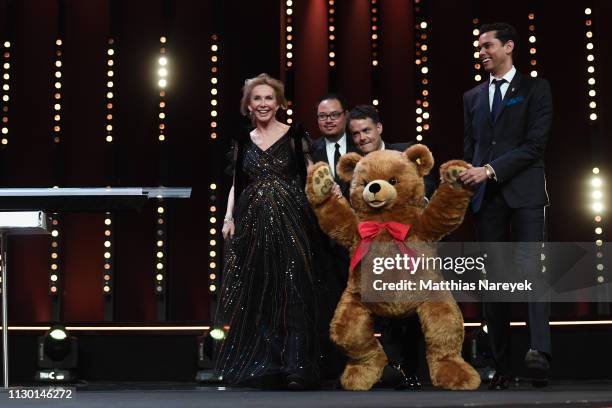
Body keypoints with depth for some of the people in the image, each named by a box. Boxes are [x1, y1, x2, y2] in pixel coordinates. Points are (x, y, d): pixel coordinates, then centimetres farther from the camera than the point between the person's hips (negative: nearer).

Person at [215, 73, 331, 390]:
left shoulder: (295, 137, 2)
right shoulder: (242, 142, 13)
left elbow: (310, 179, 3)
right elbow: (236, 183, 15)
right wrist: (229, 216, 3)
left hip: (289, 222, -3)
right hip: (252, 224, 4)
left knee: (291, 291, -7)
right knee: (254, 294, 3)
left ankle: (295, 367, -5)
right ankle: (259, 366, 11)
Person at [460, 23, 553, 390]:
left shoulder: (535, 88, 5)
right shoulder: (472, 97, 19)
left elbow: (535, 143, -6)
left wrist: (491, 170, -12)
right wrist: (467, 185, 5)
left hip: (524, 193, -4)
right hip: (487, 197, 4)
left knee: (530, 269, -18)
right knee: (494, 279, 0)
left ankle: (540, 352, -26)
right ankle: (502, 367, 1)